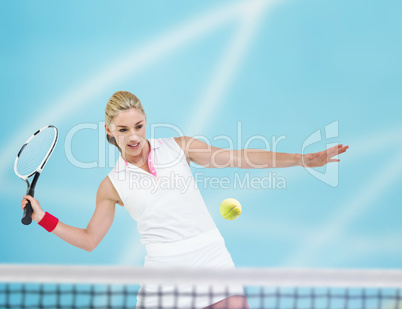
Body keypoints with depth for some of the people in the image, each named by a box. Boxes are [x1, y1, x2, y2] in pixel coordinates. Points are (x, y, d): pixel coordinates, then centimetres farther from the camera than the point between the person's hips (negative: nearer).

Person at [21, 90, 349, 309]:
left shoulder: (178, 147, 3)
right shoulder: (112, 185, 4)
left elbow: (239, 157, 3)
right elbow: (89, 239, 13)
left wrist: (305, 159, -3)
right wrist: (44, 219, 2)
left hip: (212, 260, 0)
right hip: (164, 272, 0)